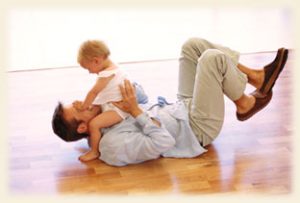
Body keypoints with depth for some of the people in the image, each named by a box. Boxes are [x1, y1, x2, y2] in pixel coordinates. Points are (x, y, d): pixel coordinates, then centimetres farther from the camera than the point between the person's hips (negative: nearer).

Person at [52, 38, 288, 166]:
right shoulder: (114, 146, -29)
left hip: (184, 110, 9)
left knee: (193, 45, 3)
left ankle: (255, 76, 9)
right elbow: (163, 142, -34)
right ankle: (245, 104, 5)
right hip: (199, 128, -9)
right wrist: (135, 110, -31)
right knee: (213, 58, -22)